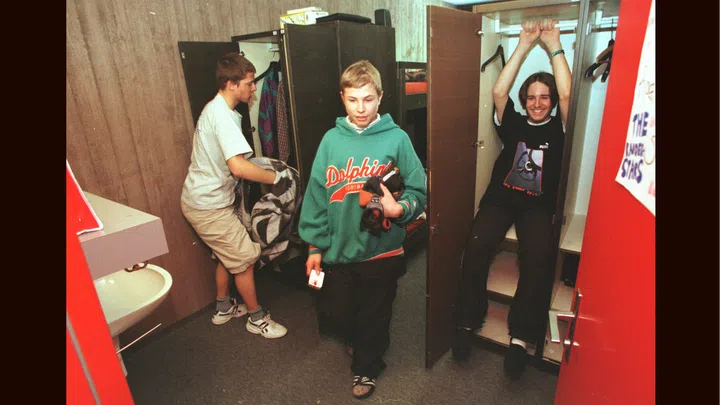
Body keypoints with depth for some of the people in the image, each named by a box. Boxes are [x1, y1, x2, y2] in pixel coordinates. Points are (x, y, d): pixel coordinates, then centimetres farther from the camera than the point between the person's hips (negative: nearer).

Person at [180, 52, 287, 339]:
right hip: (208, 206, -10)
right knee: (245, 259, 2)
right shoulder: (222, 114, -24)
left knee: (228, 256, 22)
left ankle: (223, 308, 40)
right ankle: (257, 318, 20)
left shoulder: (216, 109, 10)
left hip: (203, 199, 10)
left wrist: (263, 163, 13)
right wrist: (275, 178, -23)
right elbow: (239, 167, -35)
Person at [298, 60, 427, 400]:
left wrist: (398, 208, -26)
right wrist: (314, 246, 2)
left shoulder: (396, 138, -9)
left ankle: (366, 366, 47)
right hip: (338, 250, 3)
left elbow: (418, 191, -5)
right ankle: (357, 340, 54)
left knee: (374, 317, 17)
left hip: (382, 250, -2)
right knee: (335, 314, 17)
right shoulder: (332, 139, -2)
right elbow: (316, 195, 1)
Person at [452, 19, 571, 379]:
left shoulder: (558, 129, 10)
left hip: (538, 207, 0)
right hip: (500, 198, 1)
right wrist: (524, 45, 1)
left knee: (538, 259, -30)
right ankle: (468, 322, -10)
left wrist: (554, 46, 1)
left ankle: (520, 336, -17)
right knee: (475, 247, -26)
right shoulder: (513, 124, 13)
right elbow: (498, 92, -1)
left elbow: (567, 96, -6)